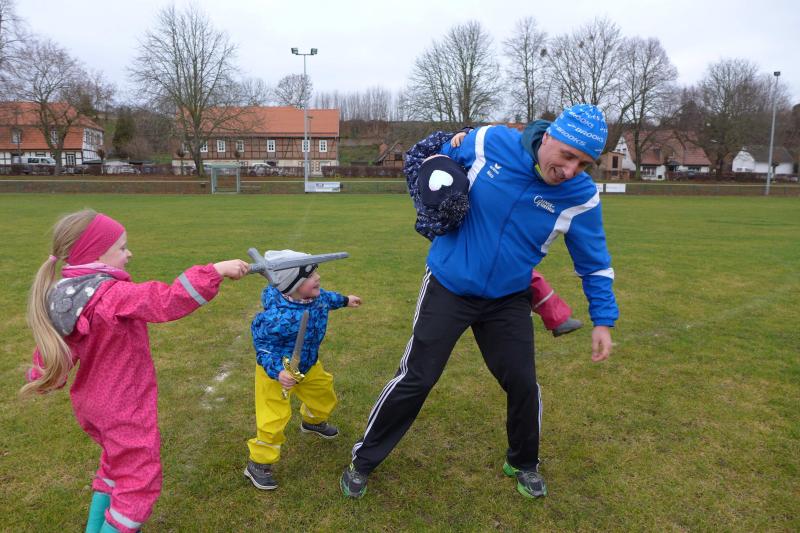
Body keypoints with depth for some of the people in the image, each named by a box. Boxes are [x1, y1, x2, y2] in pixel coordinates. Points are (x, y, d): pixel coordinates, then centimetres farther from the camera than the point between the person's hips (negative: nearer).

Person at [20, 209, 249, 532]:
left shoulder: (63, 296, -2)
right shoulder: (115, 295, -28)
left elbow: (52, 350, 6)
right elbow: (169, 301, -40)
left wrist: (43, 378, 24)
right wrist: (216, 271, -40)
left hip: (90, 404, 9)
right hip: (124, 409, -9)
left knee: (116, 463, 31)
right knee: (139, 482, 9)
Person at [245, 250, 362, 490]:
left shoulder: (315, 296, -16)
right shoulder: (278, 317, -40)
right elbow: (263, 346, -30)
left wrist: (344, 300, 25)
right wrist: (277, 372, -41)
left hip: (308, 365, 8)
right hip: (276, 371, -8)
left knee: (323, 391, 27)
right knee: (274, 417, -5)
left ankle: (313, 421, 60)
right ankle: (258, 463, 18)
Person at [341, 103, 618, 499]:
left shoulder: (580, 196, -13)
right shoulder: (488, 142, -18)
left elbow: (594, 262, 1)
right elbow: (432, 153, 3)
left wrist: (603, 319, 0)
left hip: (508, 301, 2)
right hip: (448, 287, -2)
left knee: (523, 385, 5)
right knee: (415, 380, 1)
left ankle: (523, 464, 37)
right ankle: (363, 461, 22)